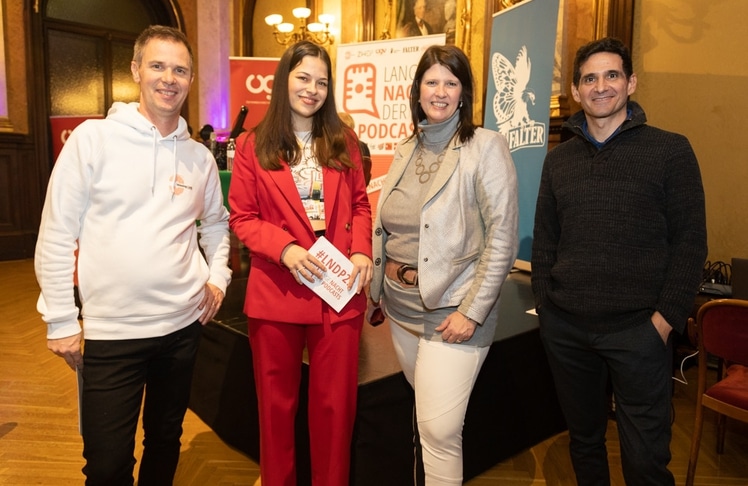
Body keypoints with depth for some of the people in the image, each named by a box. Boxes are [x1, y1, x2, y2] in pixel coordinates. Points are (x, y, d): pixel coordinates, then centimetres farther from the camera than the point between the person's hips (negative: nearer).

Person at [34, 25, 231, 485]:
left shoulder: (200, 156, 5)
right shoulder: (92, 139, -7)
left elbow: (215, 222, 19)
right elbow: (56, 236, -6)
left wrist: (217, 275, 4)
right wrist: (61, 320, -6)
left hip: (183, 323, 4)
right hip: (111, 331, -3)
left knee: (165, 442, 20)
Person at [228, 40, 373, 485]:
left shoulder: (344, 141, 8)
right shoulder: (252, 146, 1)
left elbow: (360, 204, 9)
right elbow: (242, 218, -1)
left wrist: (362, 251, -9)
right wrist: (285, 249, -17)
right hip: (275, 291, -1)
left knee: (335, 401, 12)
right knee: (277, 402, 15)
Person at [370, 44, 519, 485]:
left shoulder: (486, 147, -9)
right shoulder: (407, 150, 10)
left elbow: (502, 238, -13)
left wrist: (472, 311, -16)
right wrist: (380, 288, 9)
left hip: (451, 309, -6)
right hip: (400, 304, 6)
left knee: (439, 429, -4)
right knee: (426, 413, 20)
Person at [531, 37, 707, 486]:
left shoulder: (670, 150, -1)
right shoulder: (559, 159, 8)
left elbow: (690, 241, -3)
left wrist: (667, 316, -10)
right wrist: (545, 304, 3)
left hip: (638, 328, -3)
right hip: (566, 329, 3)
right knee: (584, 438, 19)